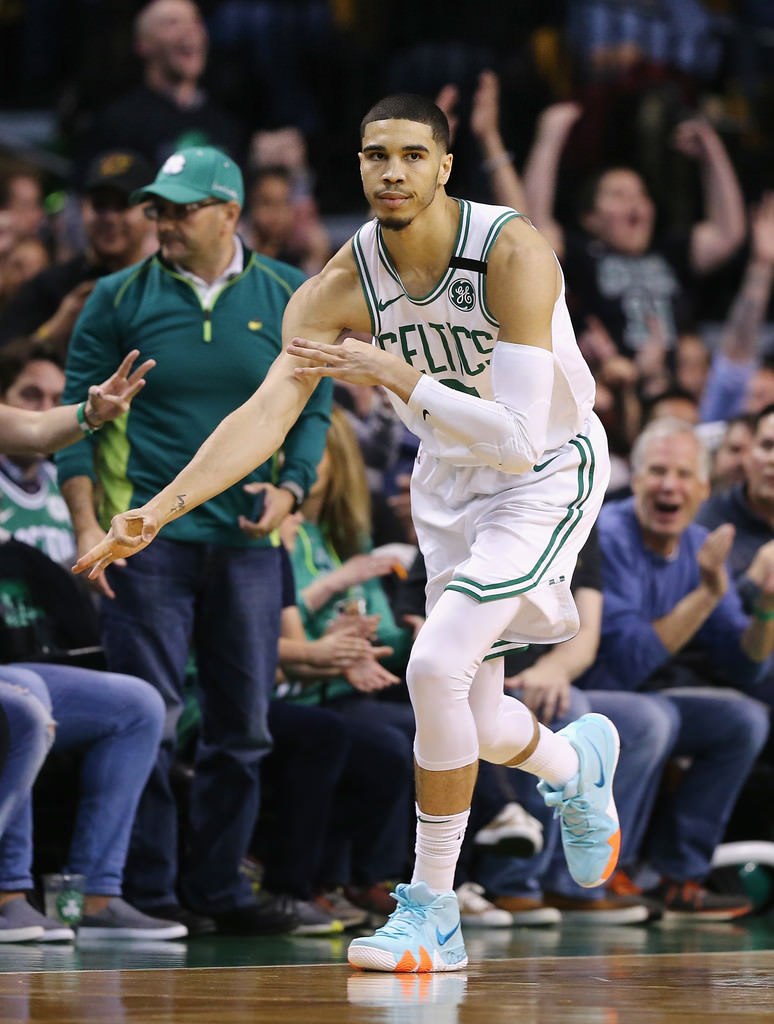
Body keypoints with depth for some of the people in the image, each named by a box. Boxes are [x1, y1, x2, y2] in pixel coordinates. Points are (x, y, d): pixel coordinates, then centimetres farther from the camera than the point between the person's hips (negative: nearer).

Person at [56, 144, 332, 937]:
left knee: (241, 724, 6)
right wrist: (86, 525, -8)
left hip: (248, 540, 3)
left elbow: (312, 406, 11)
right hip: (146, 540, -2)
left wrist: (289, 487, -7)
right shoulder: (119, 299, 2)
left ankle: (218, 887, 15)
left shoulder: (287, 300, 7)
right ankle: (147, 893, 0)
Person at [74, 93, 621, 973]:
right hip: (449, 478, 6)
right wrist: (160, 509, -36)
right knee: (476, 725, 13)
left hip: (549, 474, -6)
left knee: (437, 666, -24)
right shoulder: (342, 287, -17)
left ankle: (433, 911, -11)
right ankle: (576, 762, 52)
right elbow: (267, 411, -24)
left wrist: (394, 375, -40)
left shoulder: (513, 256, -31)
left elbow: (519, 438, -36)